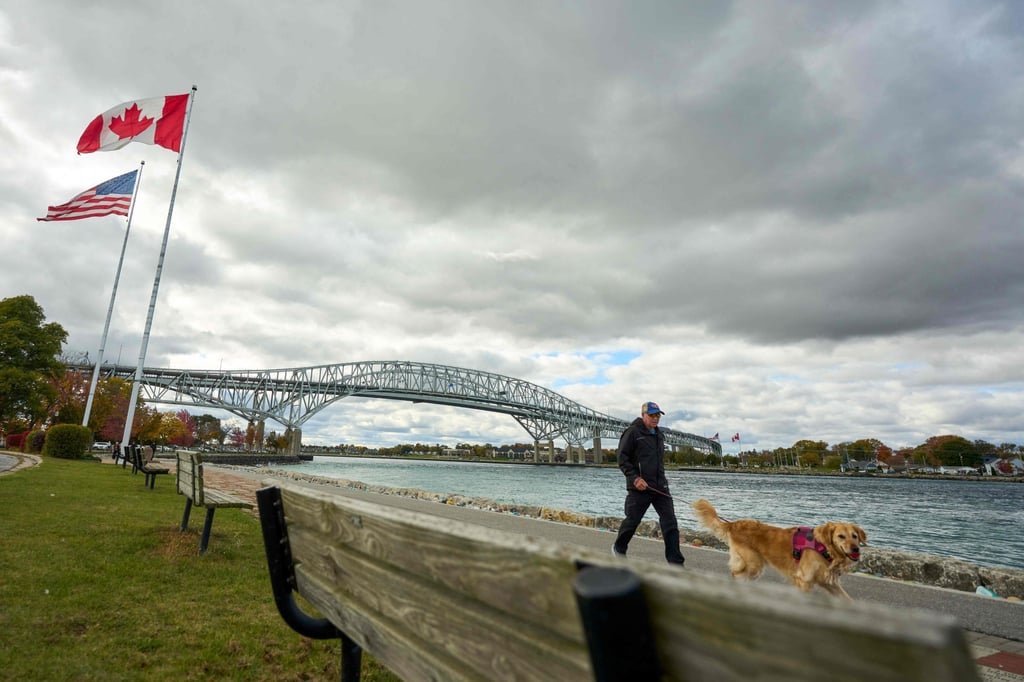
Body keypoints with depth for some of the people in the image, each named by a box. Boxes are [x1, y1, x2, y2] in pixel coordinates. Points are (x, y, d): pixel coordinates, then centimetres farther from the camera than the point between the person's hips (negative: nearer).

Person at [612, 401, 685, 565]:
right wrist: (635, 478, -19)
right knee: (632, 521, 6)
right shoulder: (632, 432, -8)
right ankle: (618, 549, 31)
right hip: (639, 487, -6)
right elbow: (622, 459, -11)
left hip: (660, 487, 6)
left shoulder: (659, 434, 15)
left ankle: (675, 561, 1)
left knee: (670, 521, -3)